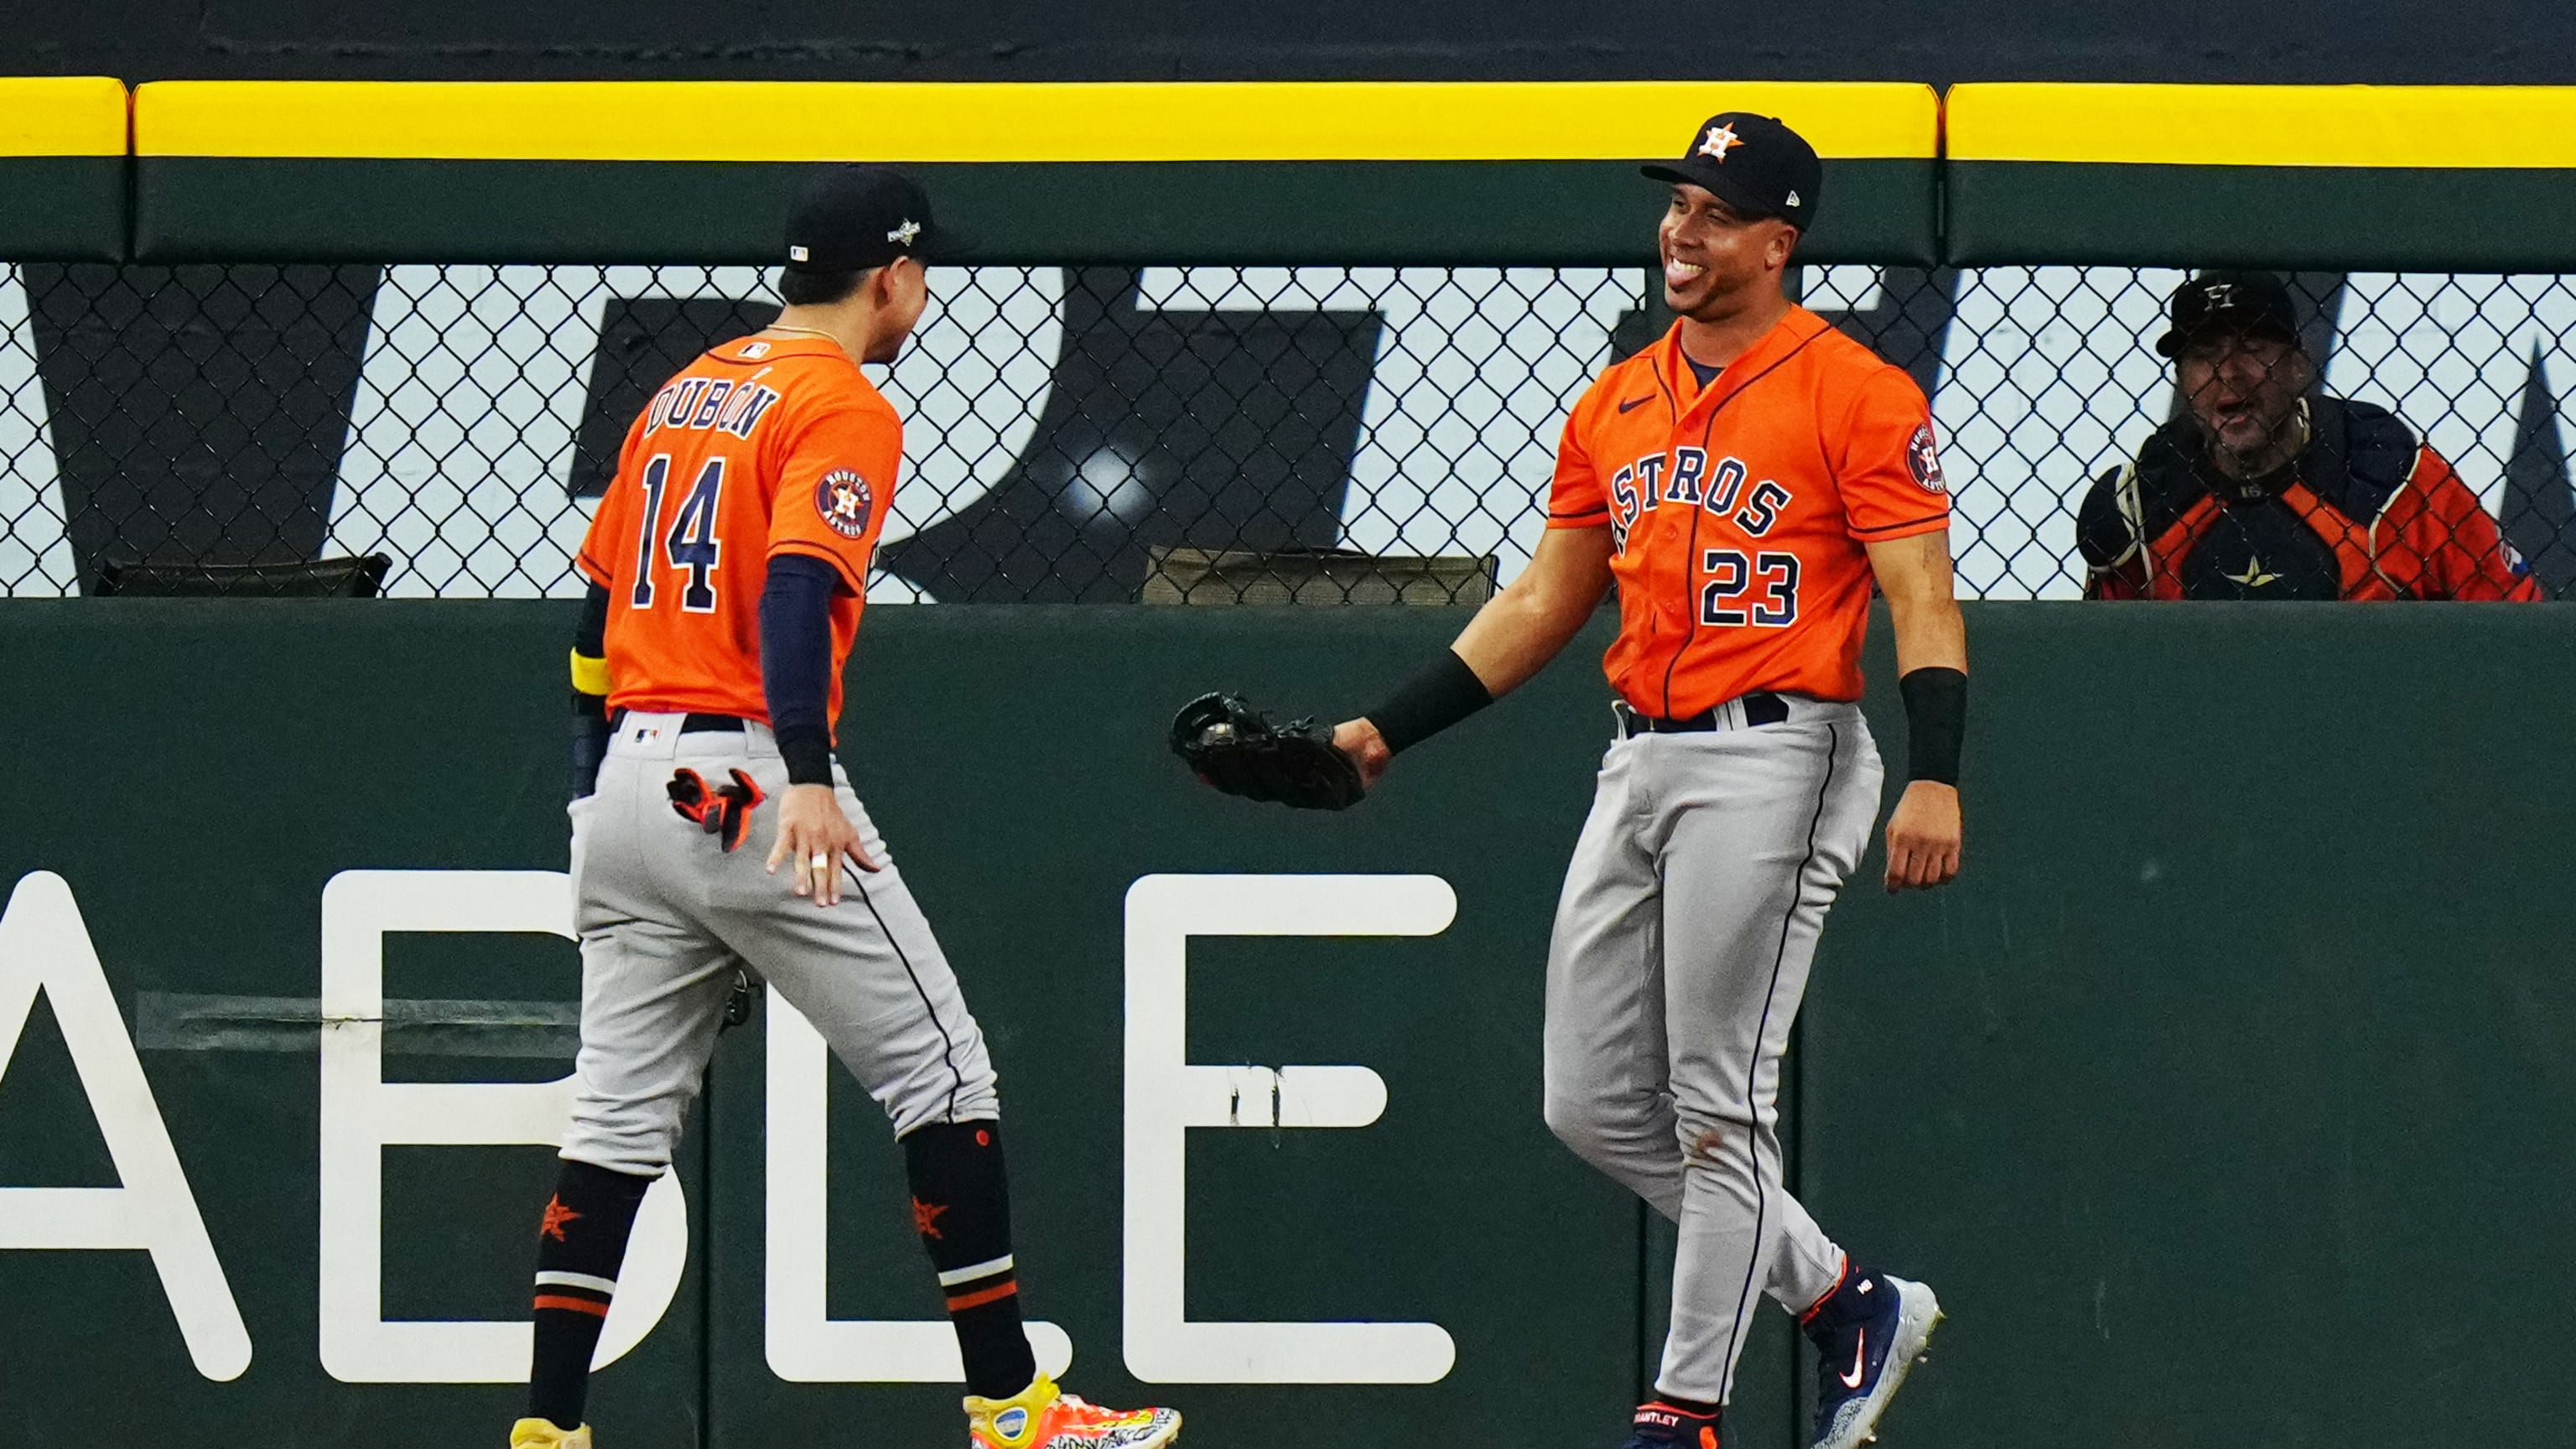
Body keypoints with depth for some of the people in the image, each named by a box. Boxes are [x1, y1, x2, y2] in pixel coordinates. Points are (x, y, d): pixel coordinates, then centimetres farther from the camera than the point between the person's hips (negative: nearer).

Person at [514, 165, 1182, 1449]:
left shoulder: (683, 395, 18)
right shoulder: (844, 409, -7)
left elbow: (598, 605, 21)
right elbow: (796, 591, -22)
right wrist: (807, 784, -33)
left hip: (628, 776, 8)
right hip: (747, 778, -8)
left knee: (621, 1116, 9)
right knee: (940, 1071, 0)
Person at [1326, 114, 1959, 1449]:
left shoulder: (1855, 396, -6)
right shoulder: (1615, 406, 15)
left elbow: (1924, 604, -11)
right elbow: (1544, 604, 21)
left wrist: (1935, 779, -24)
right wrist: (1388, 729, 15)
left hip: (1774, 762, -8)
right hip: (1638, 761, 8)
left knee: (1717, 1105, -6)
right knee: (1593, 1104, 7)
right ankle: (1846, 1301, 18)